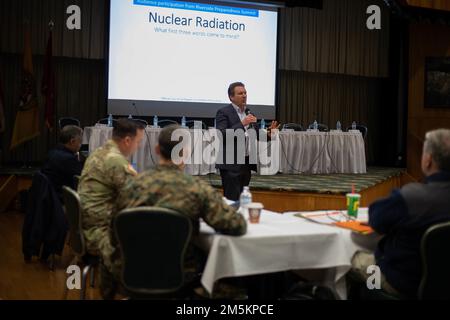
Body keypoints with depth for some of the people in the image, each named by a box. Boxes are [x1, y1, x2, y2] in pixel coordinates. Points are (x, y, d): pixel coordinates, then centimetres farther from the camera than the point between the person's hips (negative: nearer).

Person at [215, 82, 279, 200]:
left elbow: (256, 135, 18)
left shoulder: (249, 113, 15)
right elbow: (221, 135, -18)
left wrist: (268, 133, -2)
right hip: (231, 164, -7)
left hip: (247, 163, 7)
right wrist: (242, 123, -22)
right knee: (232, 200, -6)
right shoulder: (223, 112, -6)